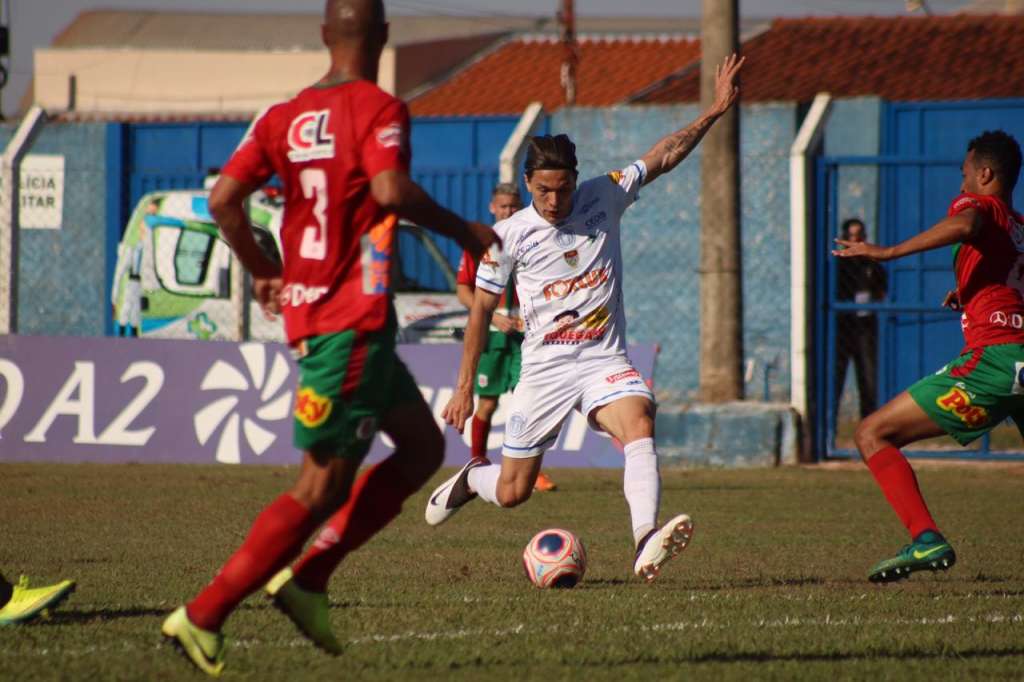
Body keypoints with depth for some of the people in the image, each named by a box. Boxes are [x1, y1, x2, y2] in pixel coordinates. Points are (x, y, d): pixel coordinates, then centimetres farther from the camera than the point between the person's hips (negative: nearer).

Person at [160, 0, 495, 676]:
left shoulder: (286, 117, 10)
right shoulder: (379, 109, -10)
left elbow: (224, 197, 3)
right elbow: (390, 190, -27)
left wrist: (263, 271, 17)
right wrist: (463, 230, -12)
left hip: (306, 311, 8)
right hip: (354, 322, -8)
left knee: (424, 445, 19)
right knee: (323, 488, -4)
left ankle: (307, 578, 11)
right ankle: (204, 616, -7)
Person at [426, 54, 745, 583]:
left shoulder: (604, 198, 0)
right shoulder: (510, 235, -5)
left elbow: (663, 157, 9)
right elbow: (481, 308, 2)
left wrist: (715, 112, 1)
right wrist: (465, 387, 3)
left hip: (605, 360, 1)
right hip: (544, 367, -1)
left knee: (640, 424, -32)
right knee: (512, 492, 4)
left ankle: (646, 545, -48)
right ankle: (469, 480, 42)